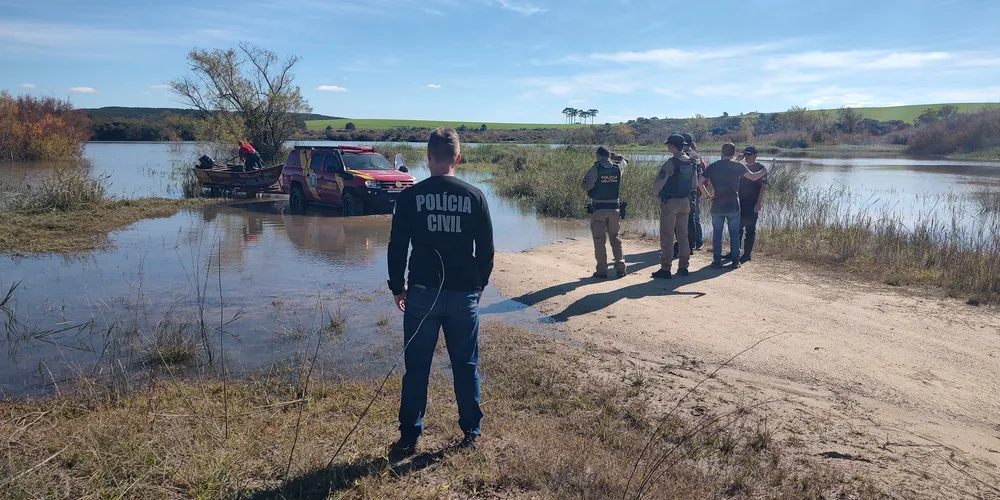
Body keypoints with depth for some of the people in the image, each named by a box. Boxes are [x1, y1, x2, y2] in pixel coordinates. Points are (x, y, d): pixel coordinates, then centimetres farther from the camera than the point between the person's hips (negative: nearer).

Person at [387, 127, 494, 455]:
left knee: (416, 368, 8)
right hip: (464, 293, 1)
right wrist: (480, 284, 16)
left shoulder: (411, 196, -5)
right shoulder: (474, 196, -2)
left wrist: (397, 287, 10)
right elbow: (486, 248, 3)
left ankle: (409, 437, 16)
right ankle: (471, 431, 23)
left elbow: (397, 247, -2)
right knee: (466, 366, 13)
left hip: (422, 292, -1)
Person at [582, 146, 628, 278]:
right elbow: (624, 160, 25)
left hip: (598, 209, -3)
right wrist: (612, 156, 19)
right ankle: (620, 267, 13)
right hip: (614, 208, 4)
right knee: (615, 238, 16)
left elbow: (585, 187, -10)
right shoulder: (618, 168, 2)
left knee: (599, 240, 5)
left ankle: (602, 270, 6)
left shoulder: (595, 169, -11)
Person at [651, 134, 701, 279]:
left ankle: (665, 269, 0)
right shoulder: (692, 163, 7)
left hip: (670, 202, -7)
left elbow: (658, 183, -18)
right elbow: (695, 185, 14)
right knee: (683, 235, 14)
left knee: (667, 237, -2)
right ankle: (683, 267, 19)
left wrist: (656, 194, 1)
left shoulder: (670, 163, -17)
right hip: (685, 202, 7)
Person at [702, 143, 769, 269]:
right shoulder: (738, 166, -4)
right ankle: (735, 260, 9)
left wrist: (708, 196, 2)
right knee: (734, 234, 9)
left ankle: (717, 261, 7)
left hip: (717, 206, 1)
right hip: (733, 206, -1)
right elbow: (753, 177, -5)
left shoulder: (712, 167, 1)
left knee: (717, 234, 8)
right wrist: (764, 171, 13)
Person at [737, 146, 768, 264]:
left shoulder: (760, 168, -4)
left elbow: (763, 186, -11)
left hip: (752, 204, -5)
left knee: (750, 229, -1)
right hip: (741, 202, 5)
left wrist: (759, 203, -18)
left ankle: (747, 254, 4)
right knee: (737, 228, 9)